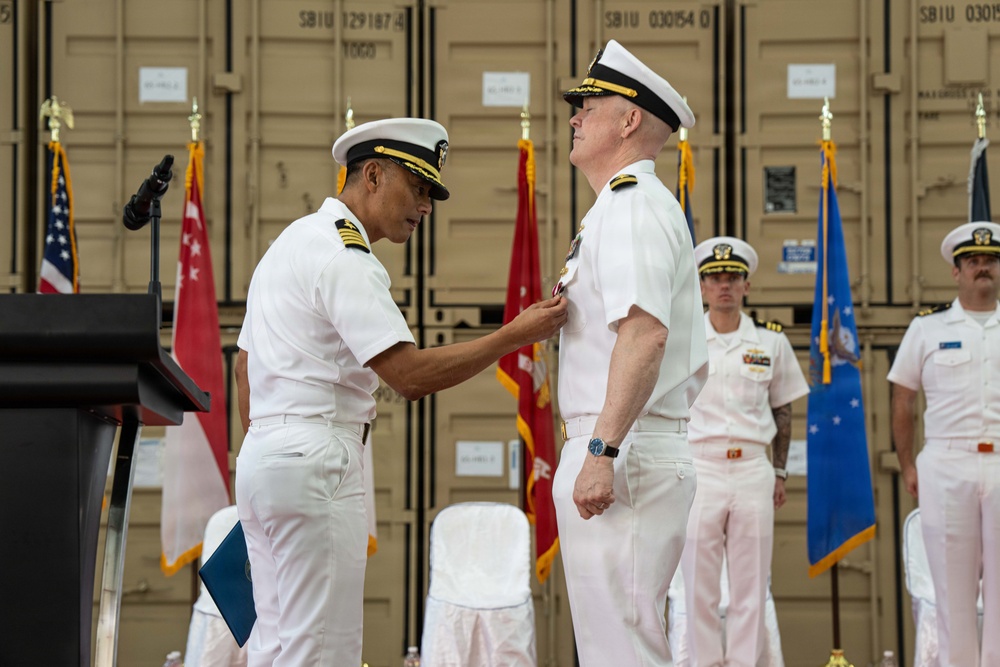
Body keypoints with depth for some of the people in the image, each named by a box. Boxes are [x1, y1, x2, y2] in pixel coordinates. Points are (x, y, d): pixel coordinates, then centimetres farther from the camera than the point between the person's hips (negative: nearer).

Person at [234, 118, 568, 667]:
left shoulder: (292, 241, 20)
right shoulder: (343, 256, -13)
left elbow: (245, 363, 24)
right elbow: (410, 375, -21)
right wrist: (514, 336, -18)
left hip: (260, 455, 11)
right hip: (318, 459, -10)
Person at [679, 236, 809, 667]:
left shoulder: (770, 341, 8)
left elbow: (782, 411, 14)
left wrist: (779, 473, 10)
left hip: (753, 471, 1)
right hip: (698, 469, -1)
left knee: (751, 586, 2)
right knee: (699, 583, -1)